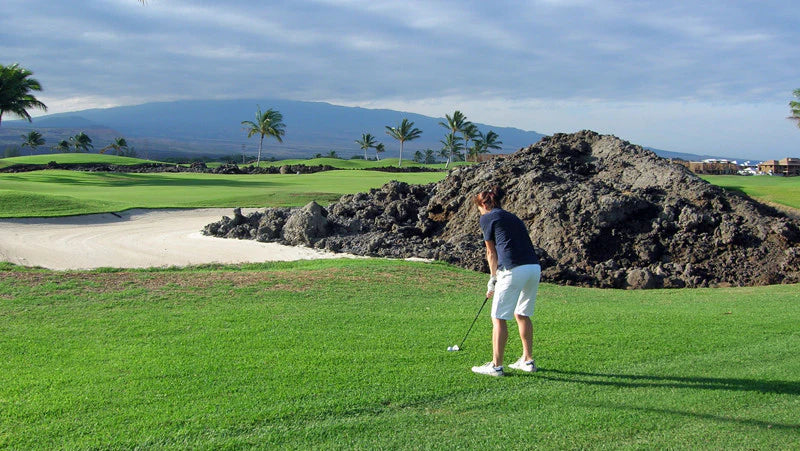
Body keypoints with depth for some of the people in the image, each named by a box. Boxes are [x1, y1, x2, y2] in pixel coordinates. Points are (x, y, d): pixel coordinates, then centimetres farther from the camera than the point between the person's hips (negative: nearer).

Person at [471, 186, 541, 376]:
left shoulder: (487, 218, 7)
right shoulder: (513, 218, 27)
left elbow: (491, 253, 11)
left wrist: (493, 279, 23)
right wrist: (497, 280, 33)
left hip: (514, 270, -7)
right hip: (534, 267, 7)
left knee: (499, 317, 3)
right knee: (522, 314, 21)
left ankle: (496, 365, 6)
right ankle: (528, 360, 26)